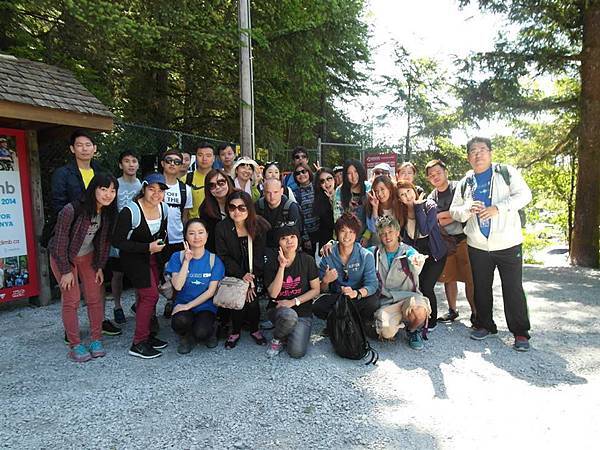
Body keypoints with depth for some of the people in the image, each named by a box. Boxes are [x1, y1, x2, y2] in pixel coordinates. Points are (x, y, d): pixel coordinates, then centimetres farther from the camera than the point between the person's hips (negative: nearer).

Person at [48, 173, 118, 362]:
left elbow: (104, 240, 0)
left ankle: (96, 340, 16)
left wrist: (100, 267, 2)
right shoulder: (71, 210, -30)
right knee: (71, 300, -4)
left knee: (95, 298, 3)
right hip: (63, 258, -5)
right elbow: (60, 242, -22)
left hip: (88, 256, 5)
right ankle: (75, 346, 8)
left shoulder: (108, 212, -12)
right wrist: (65, 271, -16)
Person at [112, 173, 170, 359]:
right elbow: (117, 241, -23)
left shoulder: (164, 208, -4)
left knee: (147, 296, 13)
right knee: (150, 295, -11)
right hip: (133, 258, -7)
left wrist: (160, 243, -1)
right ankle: (138, 344, 1)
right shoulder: (130, 211, -25)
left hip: (152, 256, 7)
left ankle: (146, 335, 28)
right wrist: (147, 247, -26)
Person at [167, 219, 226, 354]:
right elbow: (178, 286, -14)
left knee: (201, 333, -28)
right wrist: (186, 261, -18)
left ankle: (210, 330, 10)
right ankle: (186, 336, 4)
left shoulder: (214, 260, -3)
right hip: (182, 304, 1)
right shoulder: (177, 257, -3)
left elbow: (211, 291, -7)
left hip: (205, 306, 0)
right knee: (179, 322, -32)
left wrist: (189, 305, -14)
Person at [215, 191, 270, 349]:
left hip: (255, 274, 0)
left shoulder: (260, 226, -10)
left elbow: (259, 257, -10)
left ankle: (254, 329, 12)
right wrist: (242, 276, -17)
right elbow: (224, 257, -8)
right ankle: (235, 331, 8)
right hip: (233, 274, 0)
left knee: (252, 298, -17)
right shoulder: (222, 228, -9)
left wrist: (251, 280, -16)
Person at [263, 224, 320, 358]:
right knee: (289, 316, -37)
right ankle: (277, 339, -4)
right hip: (277, 309, 0)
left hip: (302, 311, 0)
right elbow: (273, 293, -14)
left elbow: (316, 289, -2)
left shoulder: (307, 260, -6)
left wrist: (294, 301, -13)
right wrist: (282, 266, -21)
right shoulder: (272, 261, -6)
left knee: (297, 352, -20)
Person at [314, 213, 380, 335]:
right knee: (317, 307, -27)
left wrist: (356, 293, -38)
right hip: (336, 297, 1)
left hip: (360, 297, -1)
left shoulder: (366, 256, -8)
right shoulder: (328, 257, -4)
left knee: (372, 304, -34)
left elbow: (372, 285, -17)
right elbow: (322, 289, -1)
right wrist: (325, 281, -26)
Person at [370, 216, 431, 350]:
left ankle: (413, 331, 4)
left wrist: (417, 263, -52)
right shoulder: (374, 252, 4)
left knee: (419, 312, -36)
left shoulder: (408, 251, -4)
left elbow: (415, 270, -27)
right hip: (386, 301, 1)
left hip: (408, 296, -1)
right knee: (387, 333, -27)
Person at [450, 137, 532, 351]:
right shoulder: (465, 183, 12)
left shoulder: (507, 172, 1)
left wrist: (498, 208, -22)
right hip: (477, 245, 4)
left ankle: (521, 333, 12)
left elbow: (524, 195, -10)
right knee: (481, 288, 13)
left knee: (513, 289, 0)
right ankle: (484, 325, 29)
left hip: (508, 243, -4)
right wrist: (468, 209, -12)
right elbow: (454, 211, 11)